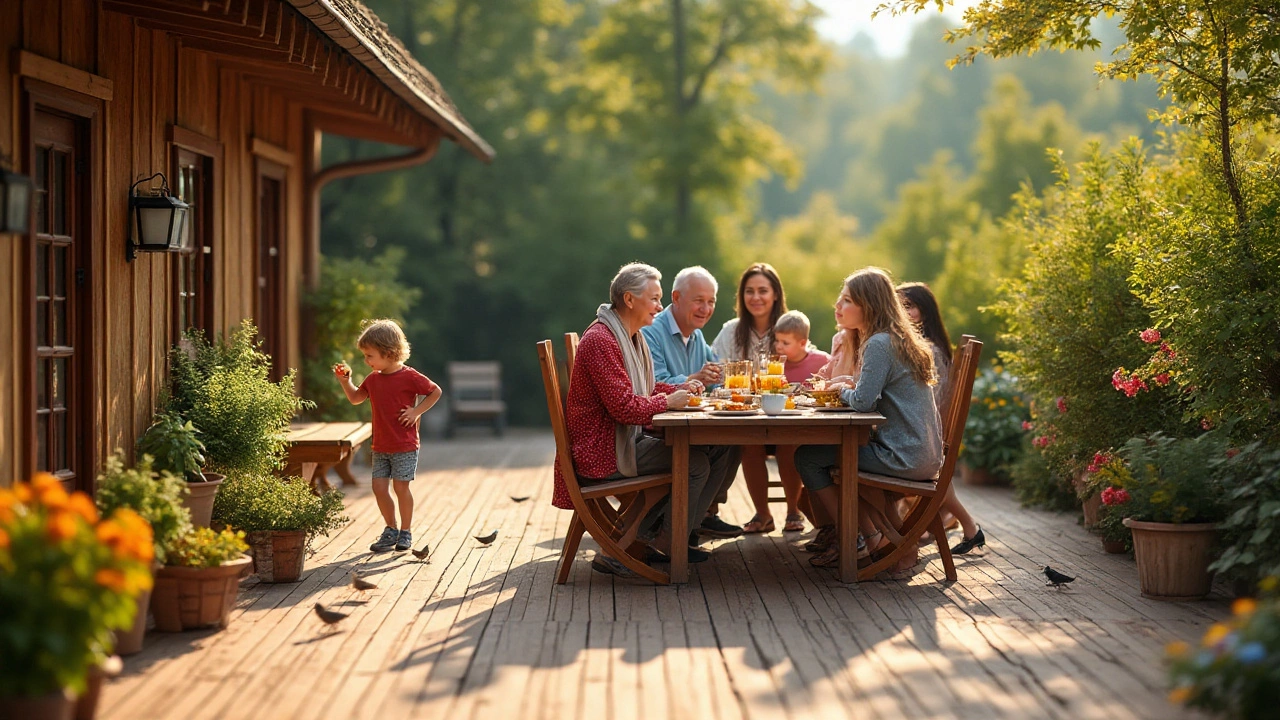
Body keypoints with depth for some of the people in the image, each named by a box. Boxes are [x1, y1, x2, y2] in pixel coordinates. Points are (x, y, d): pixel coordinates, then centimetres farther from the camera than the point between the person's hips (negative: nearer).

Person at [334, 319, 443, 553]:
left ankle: (406, 531, 11)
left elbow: (436, 392, -3)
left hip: (405, 446, -6)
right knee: (379, 487, 1)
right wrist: (345, 381, 5)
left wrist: (417, 411, -12)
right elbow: (355, 398, 21)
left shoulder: (409, 377, -12)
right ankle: (391, 529, 18)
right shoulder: (373, 379, 6)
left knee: (400, 486, -4)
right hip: (380, 446, 6)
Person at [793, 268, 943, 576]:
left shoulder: (879, 344, -14)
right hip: (925, 455, 10)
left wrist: (843, 390, -1)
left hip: (905, 458, -10)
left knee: (807, 457, -1)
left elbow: (863, 402, -22)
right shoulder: (898, 340, 16)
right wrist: (848, 388, 6)